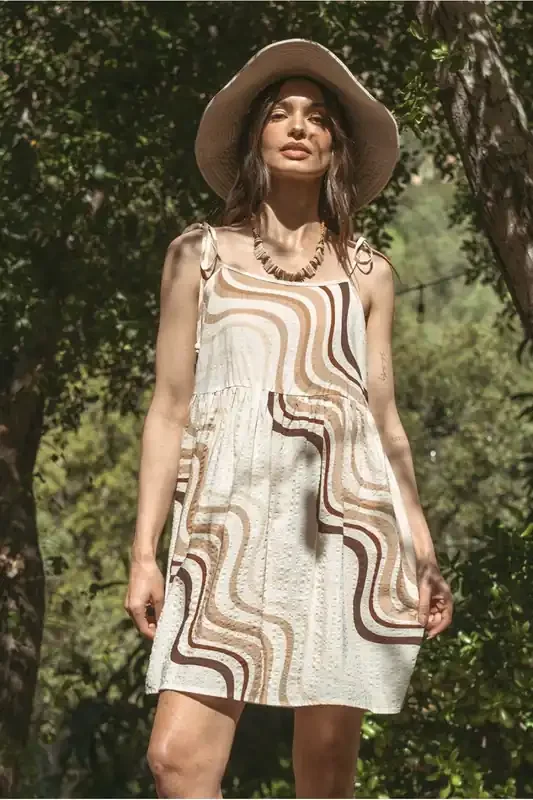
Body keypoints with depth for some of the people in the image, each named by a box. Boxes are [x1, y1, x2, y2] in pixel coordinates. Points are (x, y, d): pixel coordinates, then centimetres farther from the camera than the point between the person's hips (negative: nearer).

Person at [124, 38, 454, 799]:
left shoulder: (368, 272, 15)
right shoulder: (199, 255, 12)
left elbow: (385, 417, 15)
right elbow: (170, 409, 9)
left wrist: (423, 548, 9)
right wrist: (144, 550, 1)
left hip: (345, 516, 1)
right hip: (229, 516, -1)